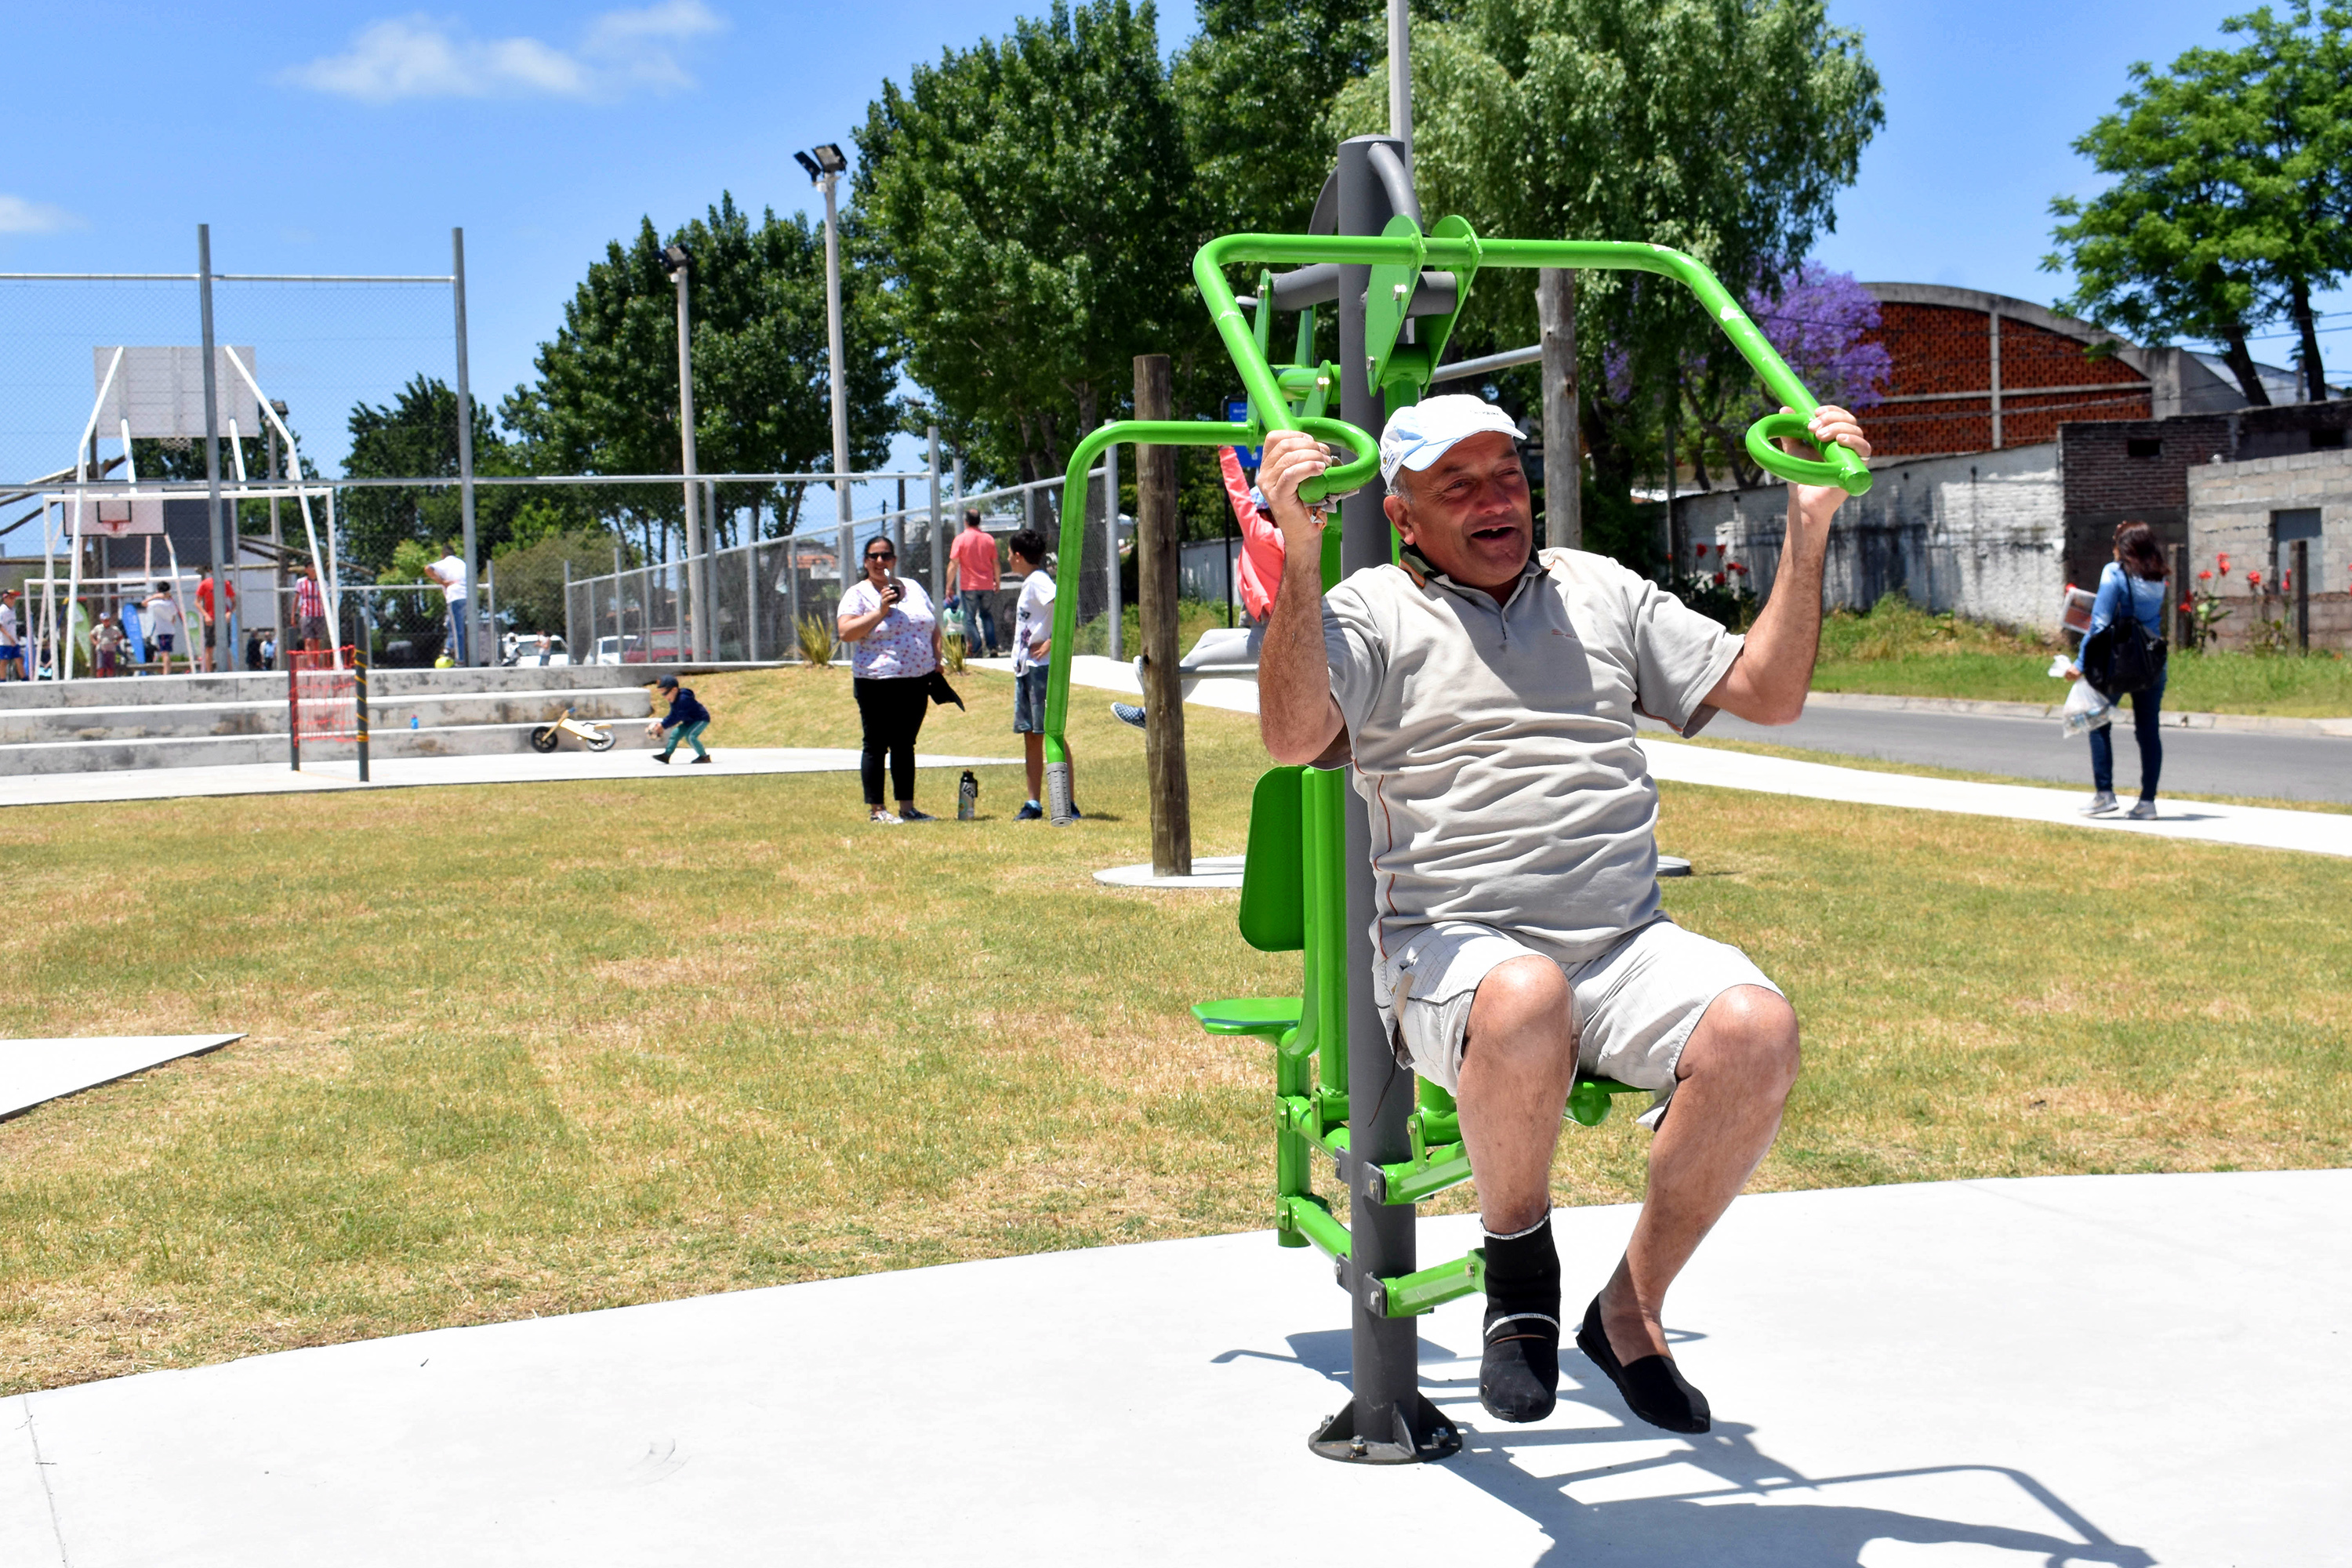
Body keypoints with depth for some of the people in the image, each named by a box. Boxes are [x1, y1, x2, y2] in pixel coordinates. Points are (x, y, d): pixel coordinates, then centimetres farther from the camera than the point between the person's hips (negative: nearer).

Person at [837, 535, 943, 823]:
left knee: (905, 745, 12)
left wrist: (936, 662, 8)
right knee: (876, 746, 0)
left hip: (916, 680, 5)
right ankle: (875, 810, 6)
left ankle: (907, 807, 18)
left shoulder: (913, 588, 14)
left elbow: (934, 627, 20)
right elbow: (845, 632, -16)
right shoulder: (858, 594, -3)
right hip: (878, 682, -5)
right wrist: (881, 610, -19)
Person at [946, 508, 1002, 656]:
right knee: (987, 616, 15)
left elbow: (953, 565, -10)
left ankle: (977, 650, -5)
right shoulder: (988, 539, 2)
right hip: (987, 586, 4)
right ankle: (991, 647, 4)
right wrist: (997, 582, 22)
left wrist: (949, 587, -3)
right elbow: (995, 563, 8)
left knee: (970, 619, 4)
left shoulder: (961, 539, -8)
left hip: (969, 586, -4)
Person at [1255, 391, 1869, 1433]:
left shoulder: (1601, 592, 21)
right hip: (1454, 949, -4)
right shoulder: (1372, 612, 8)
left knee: (1756, 1030, -27)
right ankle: (1518, 1265, -8)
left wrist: (1808, 527, 9)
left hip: (1628, 945, 4)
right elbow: (1294, 738, -13)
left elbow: (1768, 693, 17)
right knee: (1525, 1002, -40)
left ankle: (1631, 1306, -5)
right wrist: (1302, 549, -21)